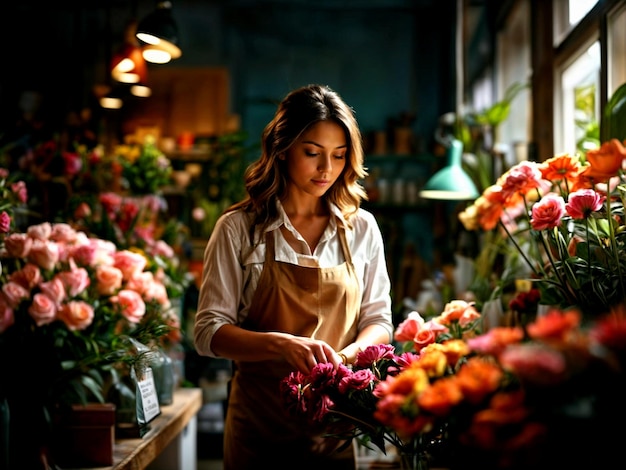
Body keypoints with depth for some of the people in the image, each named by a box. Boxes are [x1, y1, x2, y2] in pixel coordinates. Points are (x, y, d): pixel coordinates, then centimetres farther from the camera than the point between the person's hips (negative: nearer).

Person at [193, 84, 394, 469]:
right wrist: (281, 344, -26)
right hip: (259, 431, -2)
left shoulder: (361, 228, 3)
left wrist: (351, 353, -16)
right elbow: (209, 331, -9)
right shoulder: (239, 229, -5)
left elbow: (379, 320, 7)